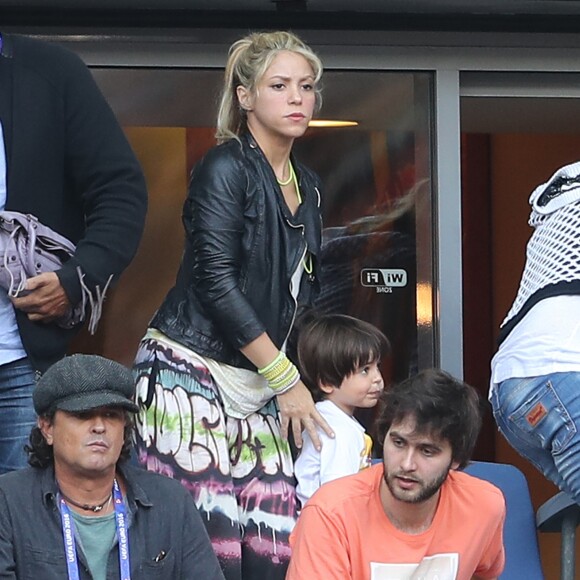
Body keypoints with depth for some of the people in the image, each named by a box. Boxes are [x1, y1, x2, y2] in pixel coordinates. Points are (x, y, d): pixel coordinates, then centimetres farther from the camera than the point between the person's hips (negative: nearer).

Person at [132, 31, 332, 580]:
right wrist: (286, 377, -10)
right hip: (189, 373, -7)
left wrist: (296, 388, 14)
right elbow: (215, 280, -13)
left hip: (256, 388, 7)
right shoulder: (225, 168, -6)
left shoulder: (307, 187, 17)